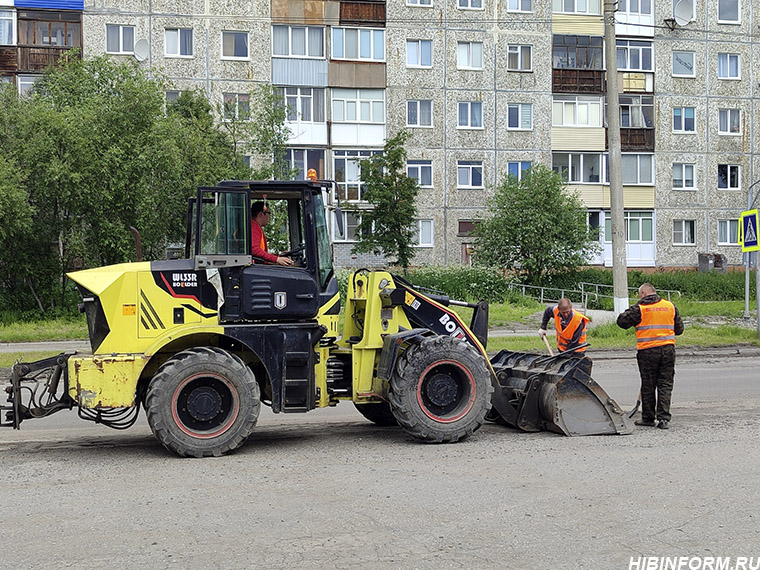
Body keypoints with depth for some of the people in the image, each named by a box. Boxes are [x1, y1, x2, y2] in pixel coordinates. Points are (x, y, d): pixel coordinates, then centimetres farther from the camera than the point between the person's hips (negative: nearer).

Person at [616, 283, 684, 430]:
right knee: (665, 385, 6)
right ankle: (664, 418, 0)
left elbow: (622, 321, -6)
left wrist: (630, 312, 11)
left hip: (648, 351, -3)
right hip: (668, 349, 3)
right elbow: (679, 328, 14)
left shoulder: (640, 308, -6)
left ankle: (648, 418, 15)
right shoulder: (670, 306, 8)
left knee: (648, 386, 7)